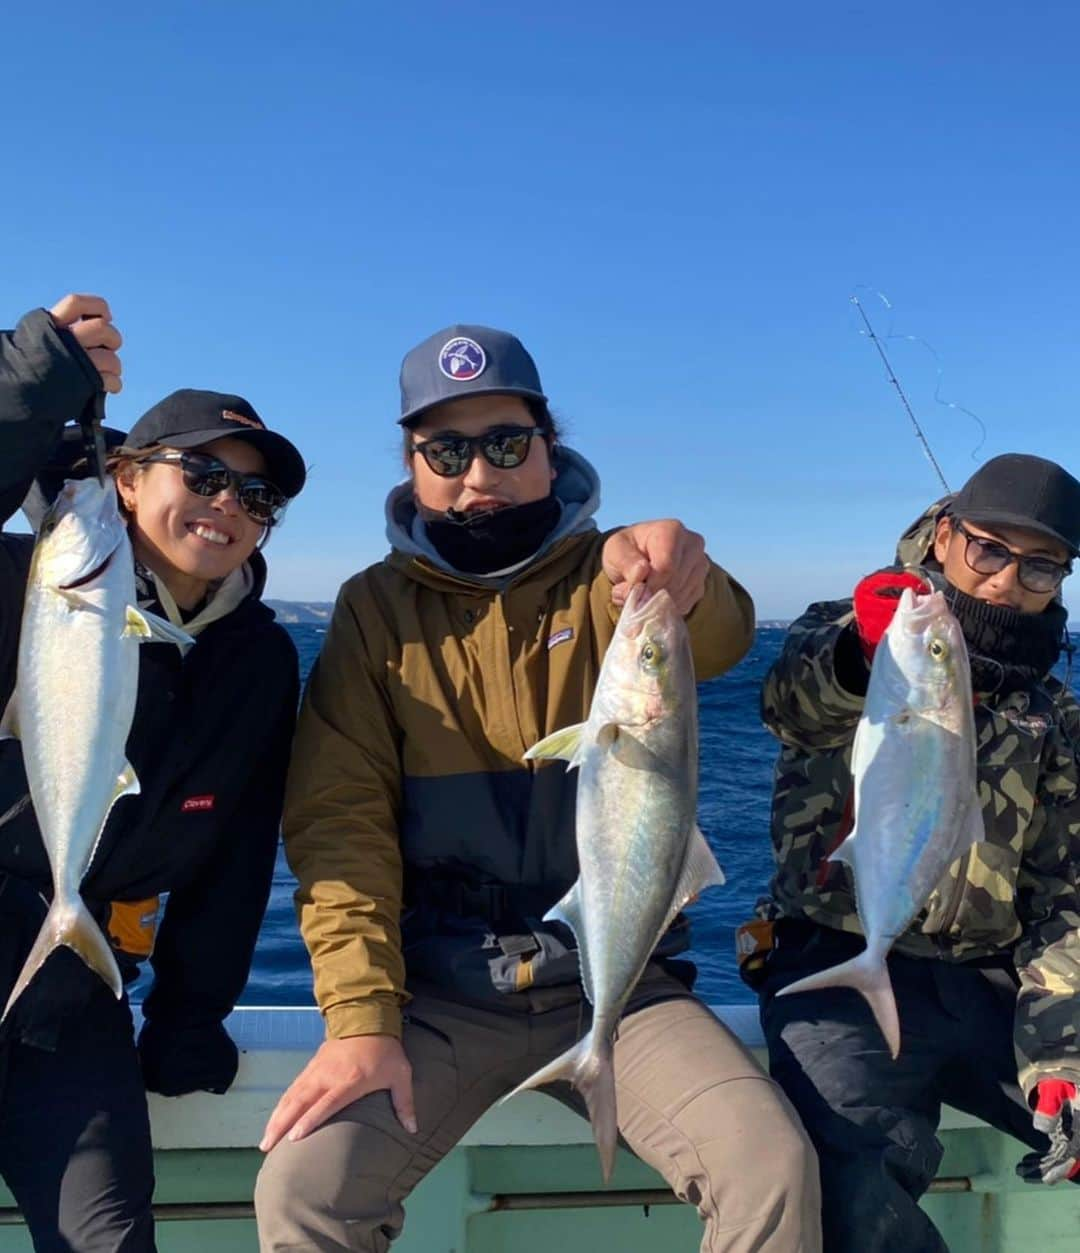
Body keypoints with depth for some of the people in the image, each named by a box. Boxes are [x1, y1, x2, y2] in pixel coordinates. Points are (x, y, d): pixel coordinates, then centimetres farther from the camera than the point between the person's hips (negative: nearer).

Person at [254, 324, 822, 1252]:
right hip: (443, 992, 0)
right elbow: (341, 821, -5)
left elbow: (718, 642, -23)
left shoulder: (612, 578, 0)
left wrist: (683, 587, -48)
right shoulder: (378, 607, 1)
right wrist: (360, 1019, -14)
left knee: (774, 1170, -19)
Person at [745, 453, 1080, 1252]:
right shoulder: (844, 638, 3)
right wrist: (860, 653, -46)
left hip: (991, 986, 5)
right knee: (863, 1178, -30)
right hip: (840, 975, -4)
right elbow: (793, 704, -22)